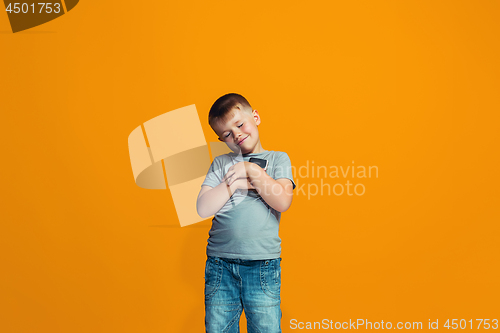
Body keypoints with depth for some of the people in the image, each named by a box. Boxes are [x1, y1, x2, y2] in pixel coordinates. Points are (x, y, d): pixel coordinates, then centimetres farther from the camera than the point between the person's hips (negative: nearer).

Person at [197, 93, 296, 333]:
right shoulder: (221, 163, 13)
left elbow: (283, 201, -8)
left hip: (262, 264, -2)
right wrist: (236, 181, -4)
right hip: (220, 263, 2)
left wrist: (251, 170, -5)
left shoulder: (278, 159, 9)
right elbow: (203, 208, 1)